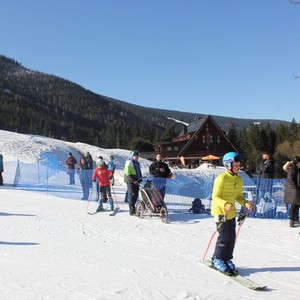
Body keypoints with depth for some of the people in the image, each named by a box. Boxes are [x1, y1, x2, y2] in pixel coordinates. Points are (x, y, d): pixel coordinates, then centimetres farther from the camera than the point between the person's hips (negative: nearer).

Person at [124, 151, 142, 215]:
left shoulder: (137, 163, 20)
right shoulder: (129, 162, -7)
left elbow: (139, 172, 27)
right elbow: (127, 173, -15)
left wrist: (140, 180, 12)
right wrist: (133, 180, -17)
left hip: (136, 182, 8)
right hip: (131, 182, -8)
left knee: (135, 196, 9)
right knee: (132, 196, -10)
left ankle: (132, 209, 18)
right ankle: (132, 211, -9)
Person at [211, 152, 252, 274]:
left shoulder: (239, 179, 7)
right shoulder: (221, 178, -17)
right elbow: (215, 197, -17)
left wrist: (245, 203, -4)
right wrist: (225, 204, -35)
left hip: (231, 212, 7)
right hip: (220, 211, -7)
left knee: (232, 237, 9)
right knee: (224, 236, -7)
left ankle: (227, 259, 23)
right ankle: (217, 260, 9)